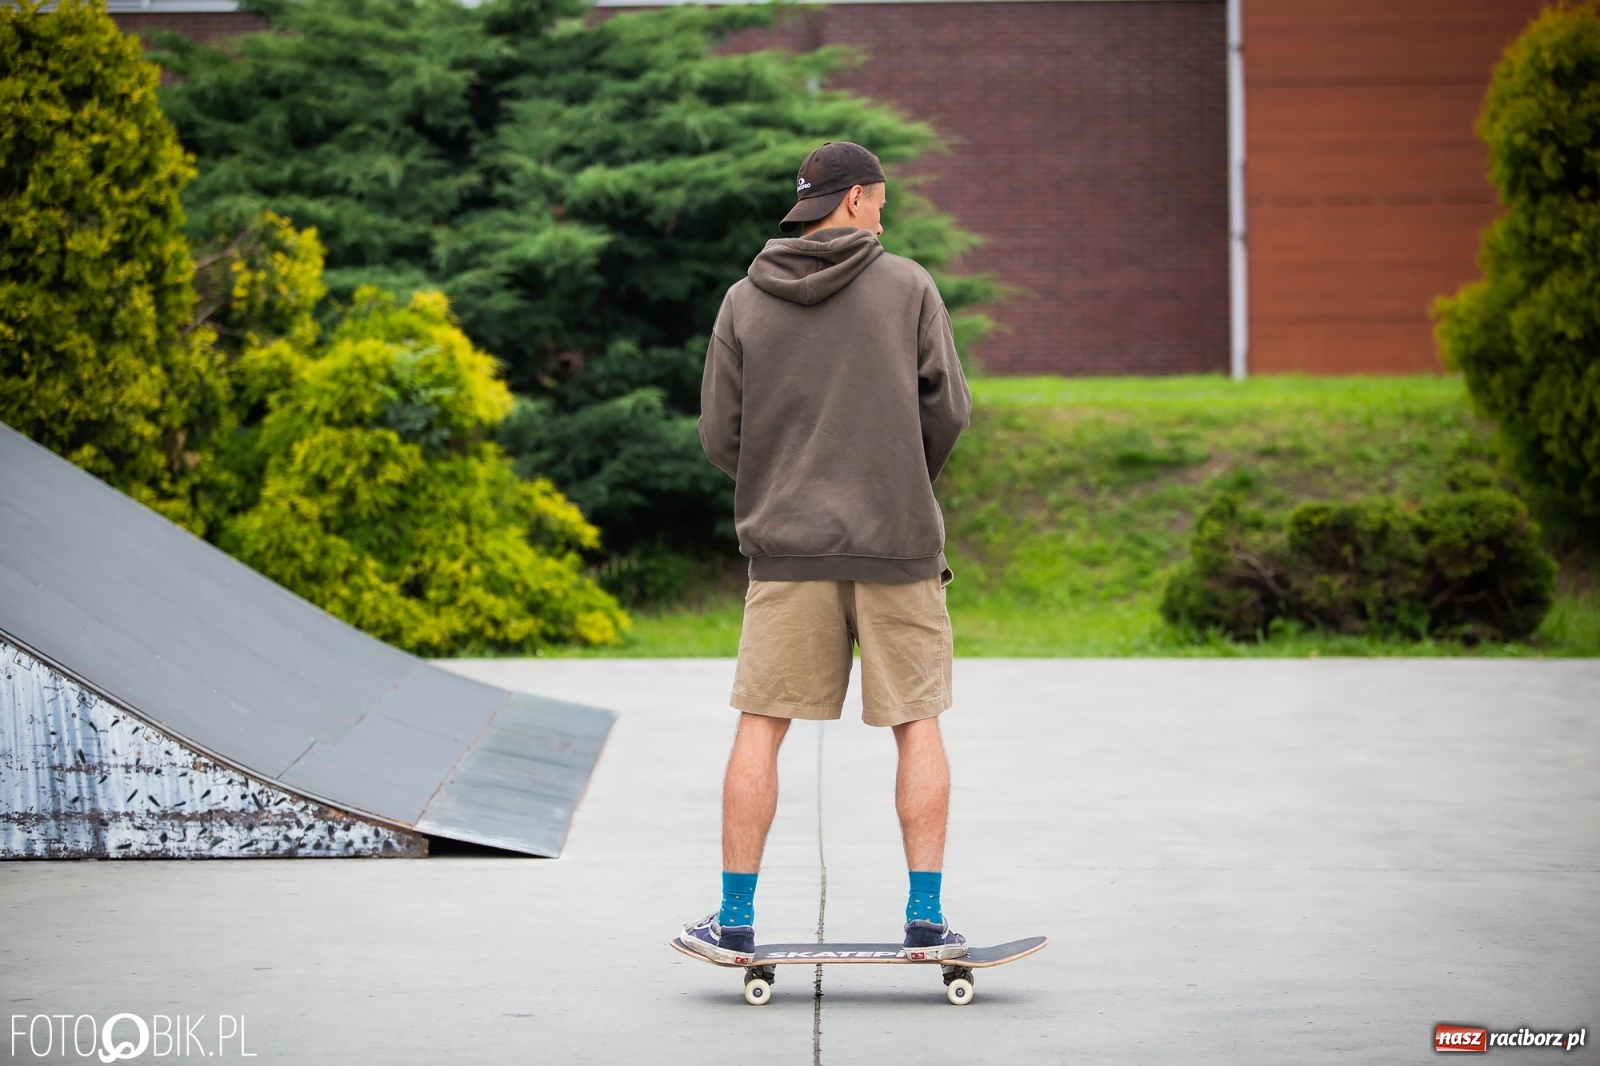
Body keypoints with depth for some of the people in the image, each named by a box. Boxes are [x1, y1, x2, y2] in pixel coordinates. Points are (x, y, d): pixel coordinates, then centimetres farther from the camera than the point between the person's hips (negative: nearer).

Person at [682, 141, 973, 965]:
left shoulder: (744, 303, 4)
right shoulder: (908, 287, -1)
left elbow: (720, 437, 3)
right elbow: (949, 409, -3)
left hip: (786, 546, 1)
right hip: (898, 543, -1)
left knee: (760, 727, 6)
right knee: (917, 724, 6)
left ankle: (735, 919, 7)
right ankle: (926, 919, 3)